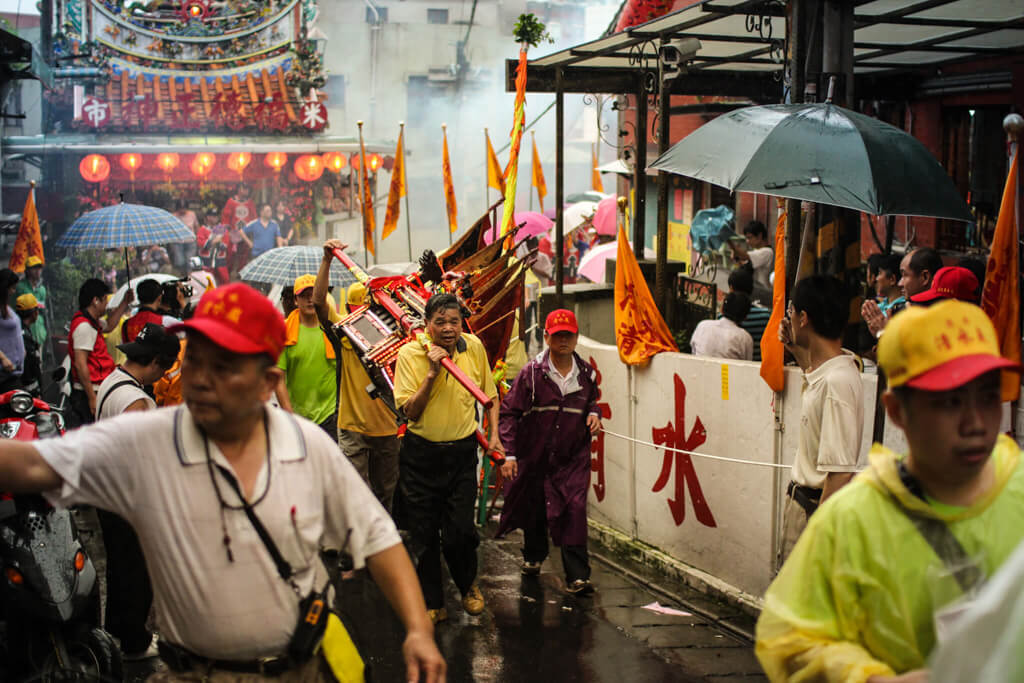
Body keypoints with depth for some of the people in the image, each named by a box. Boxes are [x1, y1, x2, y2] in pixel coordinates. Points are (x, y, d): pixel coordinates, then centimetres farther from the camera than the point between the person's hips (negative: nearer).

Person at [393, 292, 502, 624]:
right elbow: (411, 412, -12)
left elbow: (489, 394, 14)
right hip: (421, 453, -1)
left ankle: (468, 585, 27)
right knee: (424, 534, 5)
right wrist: (432, 373, -21)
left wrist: (494, 434, 4)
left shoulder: (474, 347, -1)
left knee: (460, 531, -3)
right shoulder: (409, 354, -9)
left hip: (462, 451, 1)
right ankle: (433, 604, 21)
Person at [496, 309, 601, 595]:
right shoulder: (532, 373, -7)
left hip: (573, 458, 0)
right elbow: (509, 412, -6)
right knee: (533, 509, 16)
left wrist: (594, 414, 0)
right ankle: (533, 556, 44)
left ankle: (577, 576, -10)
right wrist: (508, 453, -12)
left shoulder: (585, 374, 2)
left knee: (574, 510, -14)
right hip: (535, 456, 0)